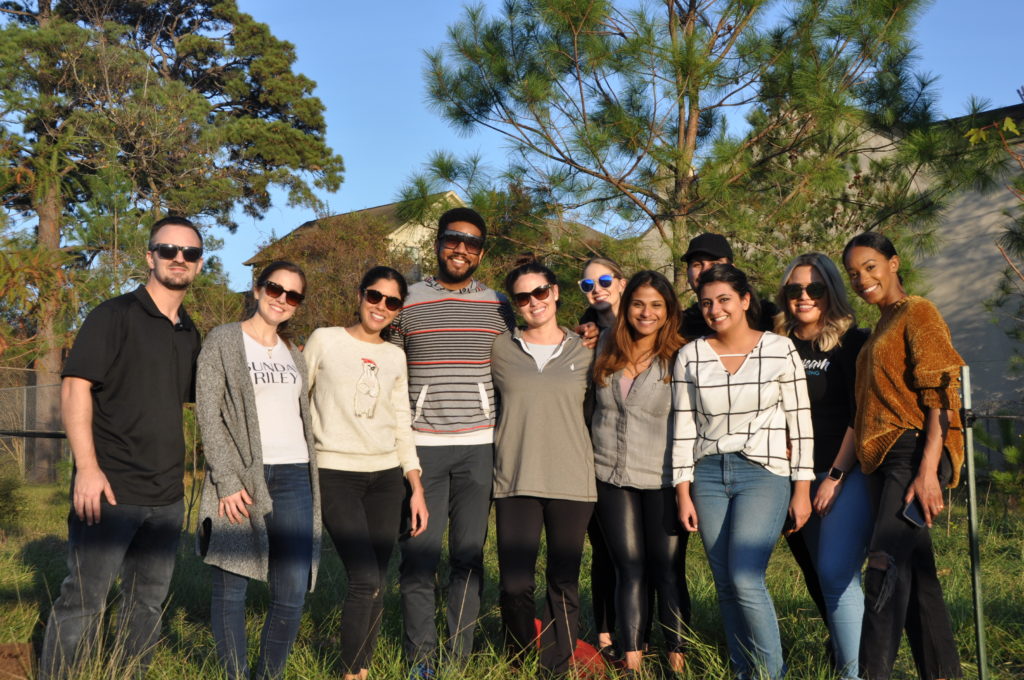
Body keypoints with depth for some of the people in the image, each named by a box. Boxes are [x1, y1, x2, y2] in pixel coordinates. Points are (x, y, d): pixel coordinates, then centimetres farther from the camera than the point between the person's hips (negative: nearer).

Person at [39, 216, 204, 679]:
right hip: (110, 488, -6)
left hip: (166, 497, 6)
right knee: (84, 599, -1)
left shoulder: (189, 334, 14)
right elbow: (75, 386, -12)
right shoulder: (115, 315, -5)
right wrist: (87, 467, -20)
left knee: (149, 600, 13)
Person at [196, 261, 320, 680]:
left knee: (293, 594, 0)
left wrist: (313, 484, 15)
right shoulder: (223, 341, 1)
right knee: (231, 588, 1)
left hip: (294, 478, 5)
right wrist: (227, 480, -13)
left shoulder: (293, 353, 18)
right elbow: (208, 414, -6)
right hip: (241, 479, -4)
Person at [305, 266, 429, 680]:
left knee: (377, 584, 3)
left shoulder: (395, 357, 12)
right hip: (336, 475, -4)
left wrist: (416, 487, 7)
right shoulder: (325, 340, 1)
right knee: (365, 580, -15)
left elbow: (402, 426, 13)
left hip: (387, 478, 4)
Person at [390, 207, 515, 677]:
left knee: (470, 554, 6)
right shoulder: (407, 302, 5)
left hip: (479, 446, 1)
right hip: (420, 445, -1)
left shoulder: (498, 307, 9)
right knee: (418, 554, -1)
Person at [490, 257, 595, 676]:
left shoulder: (584, 353, 7)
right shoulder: (499, 351, 5)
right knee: (515, 584, 0)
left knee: (564, 583, 6)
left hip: (572, 482, 1)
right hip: (515, 483, 0)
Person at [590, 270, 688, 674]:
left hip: (662, 481, -3)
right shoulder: (607, 349, 6)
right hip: (613, 478, 4)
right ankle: (632, 661, 13)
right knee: (630, 571, 8)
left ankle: (677, 659, 12)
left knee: (668, 573, 2)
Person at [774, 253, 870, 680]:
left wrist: (836, 477, -12)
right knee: (825, 576, 11)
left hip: (847, 474, -5)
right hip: (802, 476, 5)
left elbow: (859, 417, -8)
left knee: (836, 575, -13)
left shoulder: (853, 343, -4)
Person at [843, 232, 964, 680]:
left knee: (886, 565, -20)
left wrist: (928, 471, -22)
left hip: (914, 453, -9)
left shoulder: (918, 314, -3)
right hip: (883, 460, 9)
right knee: (916, 575, 9)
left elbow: (940, 395, -13)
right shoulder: (880, 329, 22)